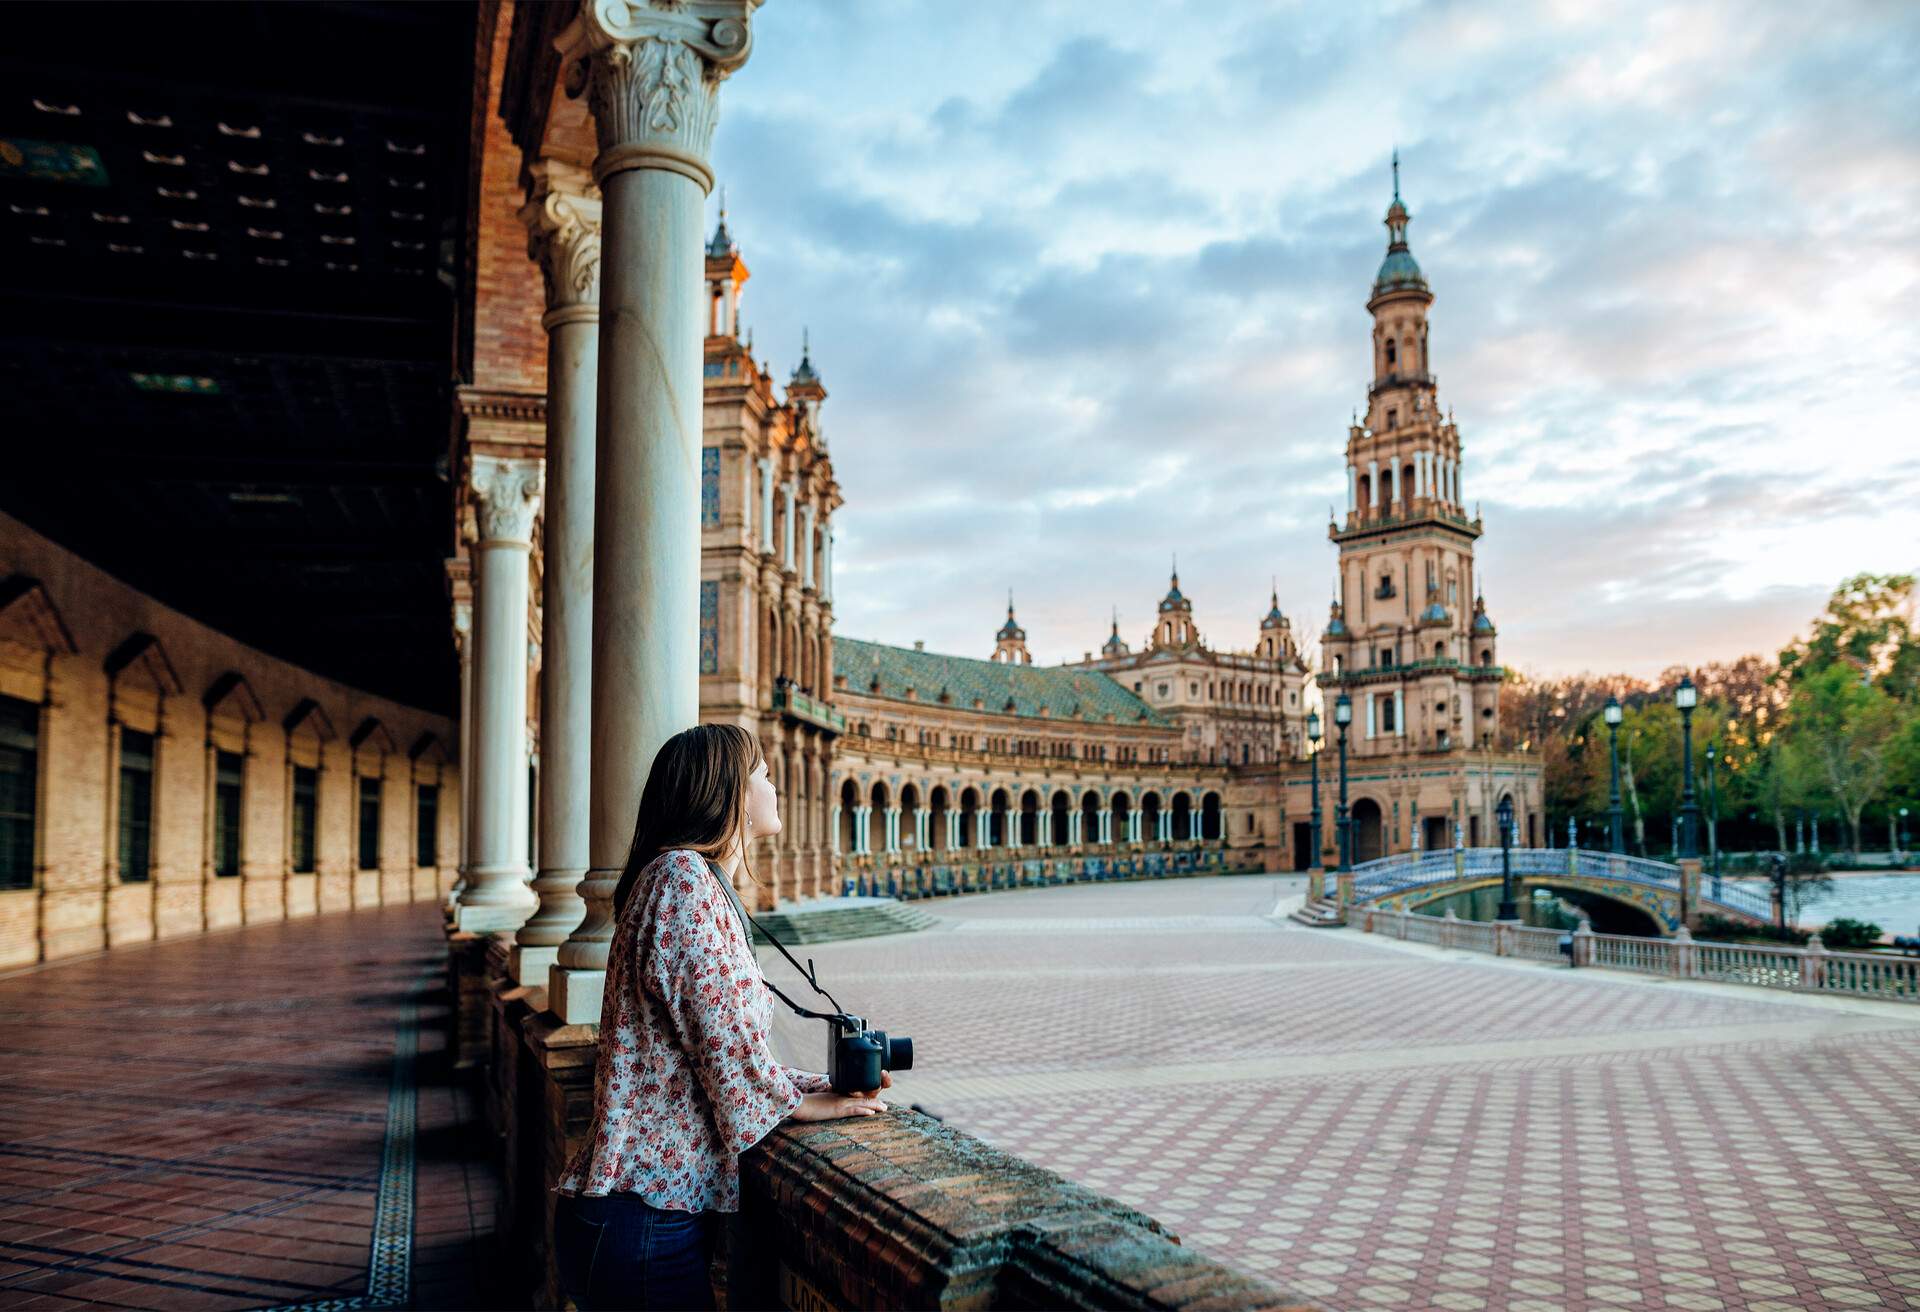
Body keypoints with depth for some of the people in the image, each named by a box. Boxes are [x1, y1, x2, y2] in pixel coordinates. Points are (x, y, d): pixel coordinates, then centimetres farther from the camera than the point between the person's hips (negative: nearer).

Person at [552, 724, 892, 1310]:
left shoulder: (704, 886, 15)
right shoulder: (683, 875, -17)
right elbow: (725, 1042, -19)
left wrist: (820, 1086, 7)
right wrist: (799, 1102, -5)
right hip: (645, 1215, -10)